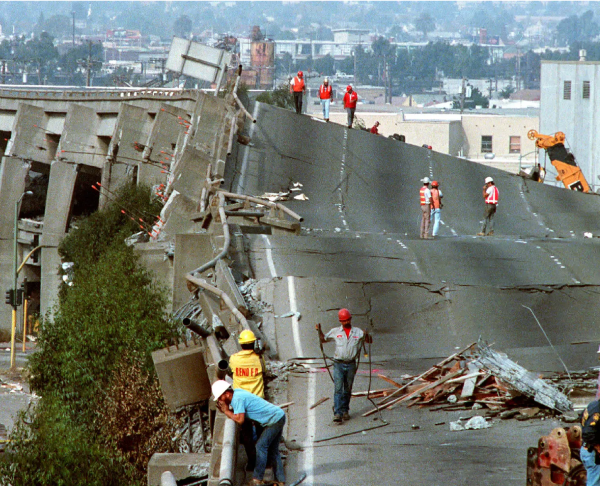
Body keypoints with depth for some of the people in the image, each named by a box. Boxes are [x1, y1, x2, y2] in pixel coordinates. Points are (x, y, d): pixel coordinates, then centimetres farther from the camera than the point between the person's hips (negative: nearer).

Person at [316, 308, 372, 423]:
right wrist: (320, 331, -1)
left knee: (348, 389, 10)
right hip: (338, 364, -1)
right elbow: (323, 340, 17)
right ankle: (337, 413, -17)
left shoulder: (357, 332, 7)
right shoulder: (335, 332, 7)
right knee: (338, 389, -11)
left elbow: (370, 341, 11)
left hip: (351, 365, 1)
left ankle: (345, 411, 23)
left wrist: (367, 335, -11)